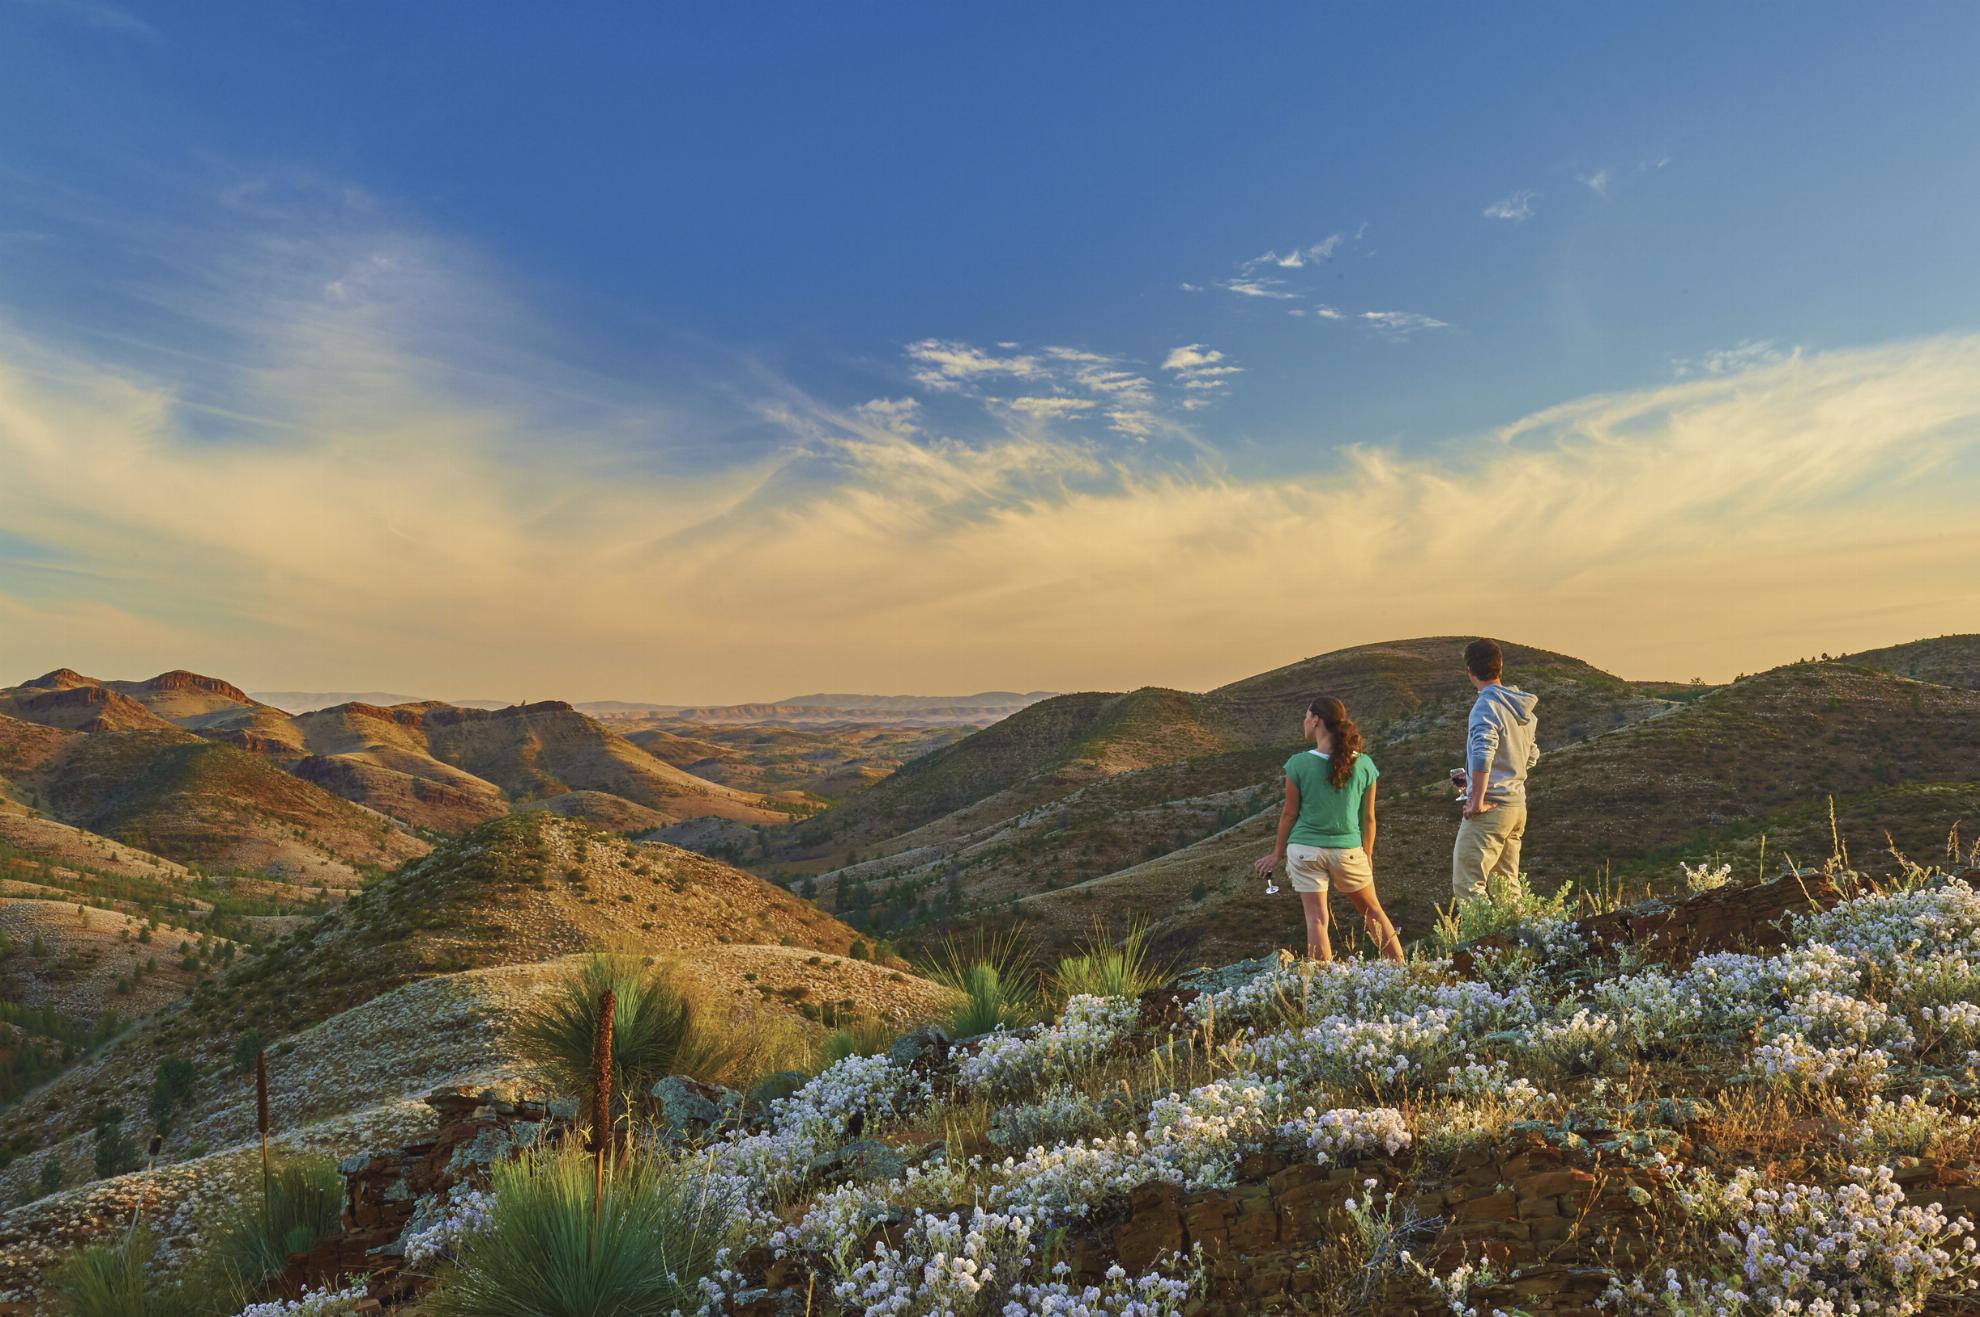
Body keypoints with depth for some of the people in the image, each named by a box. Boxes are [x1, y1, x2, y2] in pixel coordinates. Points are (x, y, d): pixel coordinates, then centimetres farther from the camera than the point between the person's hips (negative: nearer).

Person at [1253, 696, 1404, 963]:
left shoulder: (1299, 764, -10)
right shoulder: (1364, 765, -3)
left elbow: (1290, 813, -3)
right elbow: (1368, 817, 4)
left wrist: (1277, 853, 10)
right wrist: (1367, 856, 17)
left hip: (1305, 849, -2)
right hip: (1348, 850, 2)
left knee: (1316, 918, 3)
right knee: (1372, 910, 20)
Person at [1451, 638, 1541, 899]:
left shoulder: (1486, 705, -16)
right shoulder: (1522, 707, 11)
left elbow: (1483, 753, -28)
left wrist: (1477, 801, -20)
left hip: (1490, 807, -9)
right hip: (1517, 804, 9)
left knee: (1467, 884, -8)